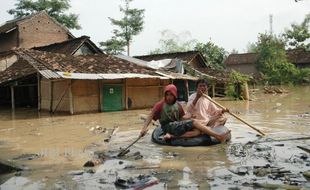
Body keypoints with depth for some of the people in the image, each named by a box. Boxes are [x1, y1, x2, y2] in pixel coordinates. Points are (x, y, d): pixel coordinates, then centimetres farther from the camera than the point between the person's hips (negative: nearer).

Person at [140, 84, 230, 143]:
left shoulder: (177, 105, 13)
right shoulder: (160, 105, -4)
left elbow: (182, 117, 14)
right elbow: (150, 116, -11)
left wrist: (190, 118, -5)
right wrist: (144, 128, -23)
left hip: (178, 126, 7)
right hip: (168, 127, -6)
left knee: (198, 131, -21)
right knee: (194, 122, -20)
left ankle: (172, 136, -29)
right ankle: (218, 136, -22)